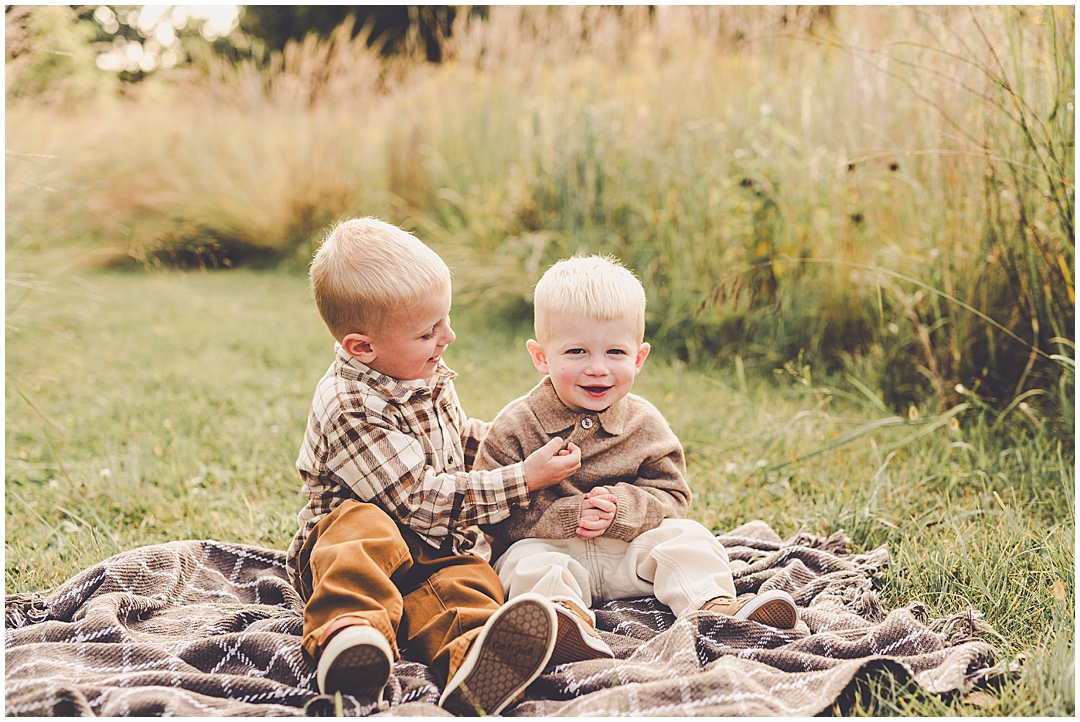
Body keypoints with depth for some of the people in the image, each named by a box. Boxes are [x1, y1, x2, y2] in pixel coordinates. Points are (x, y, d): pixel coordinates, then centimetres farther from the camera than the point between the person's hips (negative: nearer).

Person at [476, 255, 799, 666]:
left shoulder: (645, 425, 4)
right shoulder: (517, 425, -5)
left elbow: (671, 497, 2)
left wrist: (620, 509, -19)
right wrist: (568, 515, -22)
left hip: (627, 551, 3)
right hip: (548, 547, -3)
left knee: (685, 536, -16)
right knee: (529, 563, -31)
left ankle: (713, 605, -32)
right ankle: (567, 613, -55)